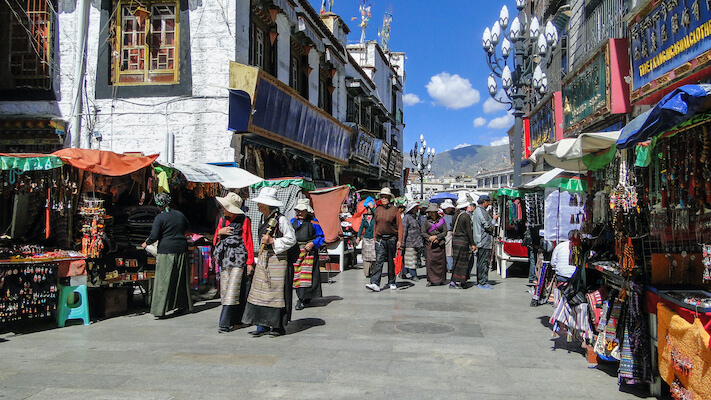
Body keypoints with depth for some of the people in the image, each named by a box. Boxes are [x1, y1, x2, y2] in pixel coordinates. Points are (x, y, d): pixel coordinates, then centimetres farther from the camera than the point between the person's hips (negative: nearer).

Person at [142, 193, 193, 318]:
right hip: (181, 249, 5)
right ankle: (183, 306, 22)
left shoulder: (160, 217, -9)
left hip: (167, 250, -5)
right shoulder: (179, 214, 9)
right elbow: (187, 227, 26)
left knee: (163, 280, -2)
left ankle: (160, 310, -4)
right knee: (180, 279, 14)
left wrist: (146, 243, 7)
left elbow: (154, 236, -12)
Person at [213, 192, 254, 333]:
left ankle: (225, 323, -7)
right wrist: (219, 232, -3)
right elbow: (215, 241, 19)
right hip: (225, 259, 6)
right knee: (225, 291, 5)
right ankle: (235, 320, 15)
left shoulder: (244, 221, -3)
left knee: (232, 291, -8)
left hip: (238, 259, -6)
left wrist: (250, 262, -6)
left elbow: (248, 242, -3)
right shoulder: (222, 220, 14)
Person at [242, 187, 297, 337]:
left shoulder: (281, 219, -12)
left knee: (276, 291, -3)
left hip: (277, 260, -8)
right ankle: (262, 325, 11)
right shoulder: (267, 219, 13)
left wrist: (272, 241, -18)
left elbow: (291, 239, -13)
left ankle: (279, 326, 8)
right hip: (264, 260, 8)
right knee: (261, 291, 6)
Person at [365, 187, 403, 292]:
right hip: (380, 239, 2)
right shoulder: (378, 210, 9)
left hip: (391, 239, -2)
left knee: (391, 262, 8)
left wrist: (399, 240, -10)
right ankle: (375, 283, -15)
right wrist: (375, 238, 12)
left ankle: (392, 283, 21)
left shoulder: (394, 210, -2)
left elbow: (400, 225, -3)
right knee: (378, 261, -8)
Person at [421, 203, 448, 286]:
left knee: (440, 261, 0)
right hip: (429, 245, 0)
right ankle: (430, 280, -2)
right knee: (430, 261, -7)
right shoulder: (426, 221, 9)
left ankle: (441, 279, 11)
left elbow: (445, 232, 3)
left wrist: (436, 237, -10)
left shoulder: (442, 220, 7)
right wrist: (430, 238, -10)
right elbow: (423, 232, 5)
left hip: (440, 244, 0)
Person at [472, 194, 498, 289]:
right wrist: (494, 219, -2)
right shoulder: (482, 212, -16)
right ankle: (483, 282, -4)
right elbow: (488, 226, -19)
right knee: (484, 262, -7)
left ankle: (479, 281, 20)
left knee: (480, 262, 14)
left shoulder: (477, 211, 17)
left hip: (479, 242, 11)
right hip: (485, 241, -11)